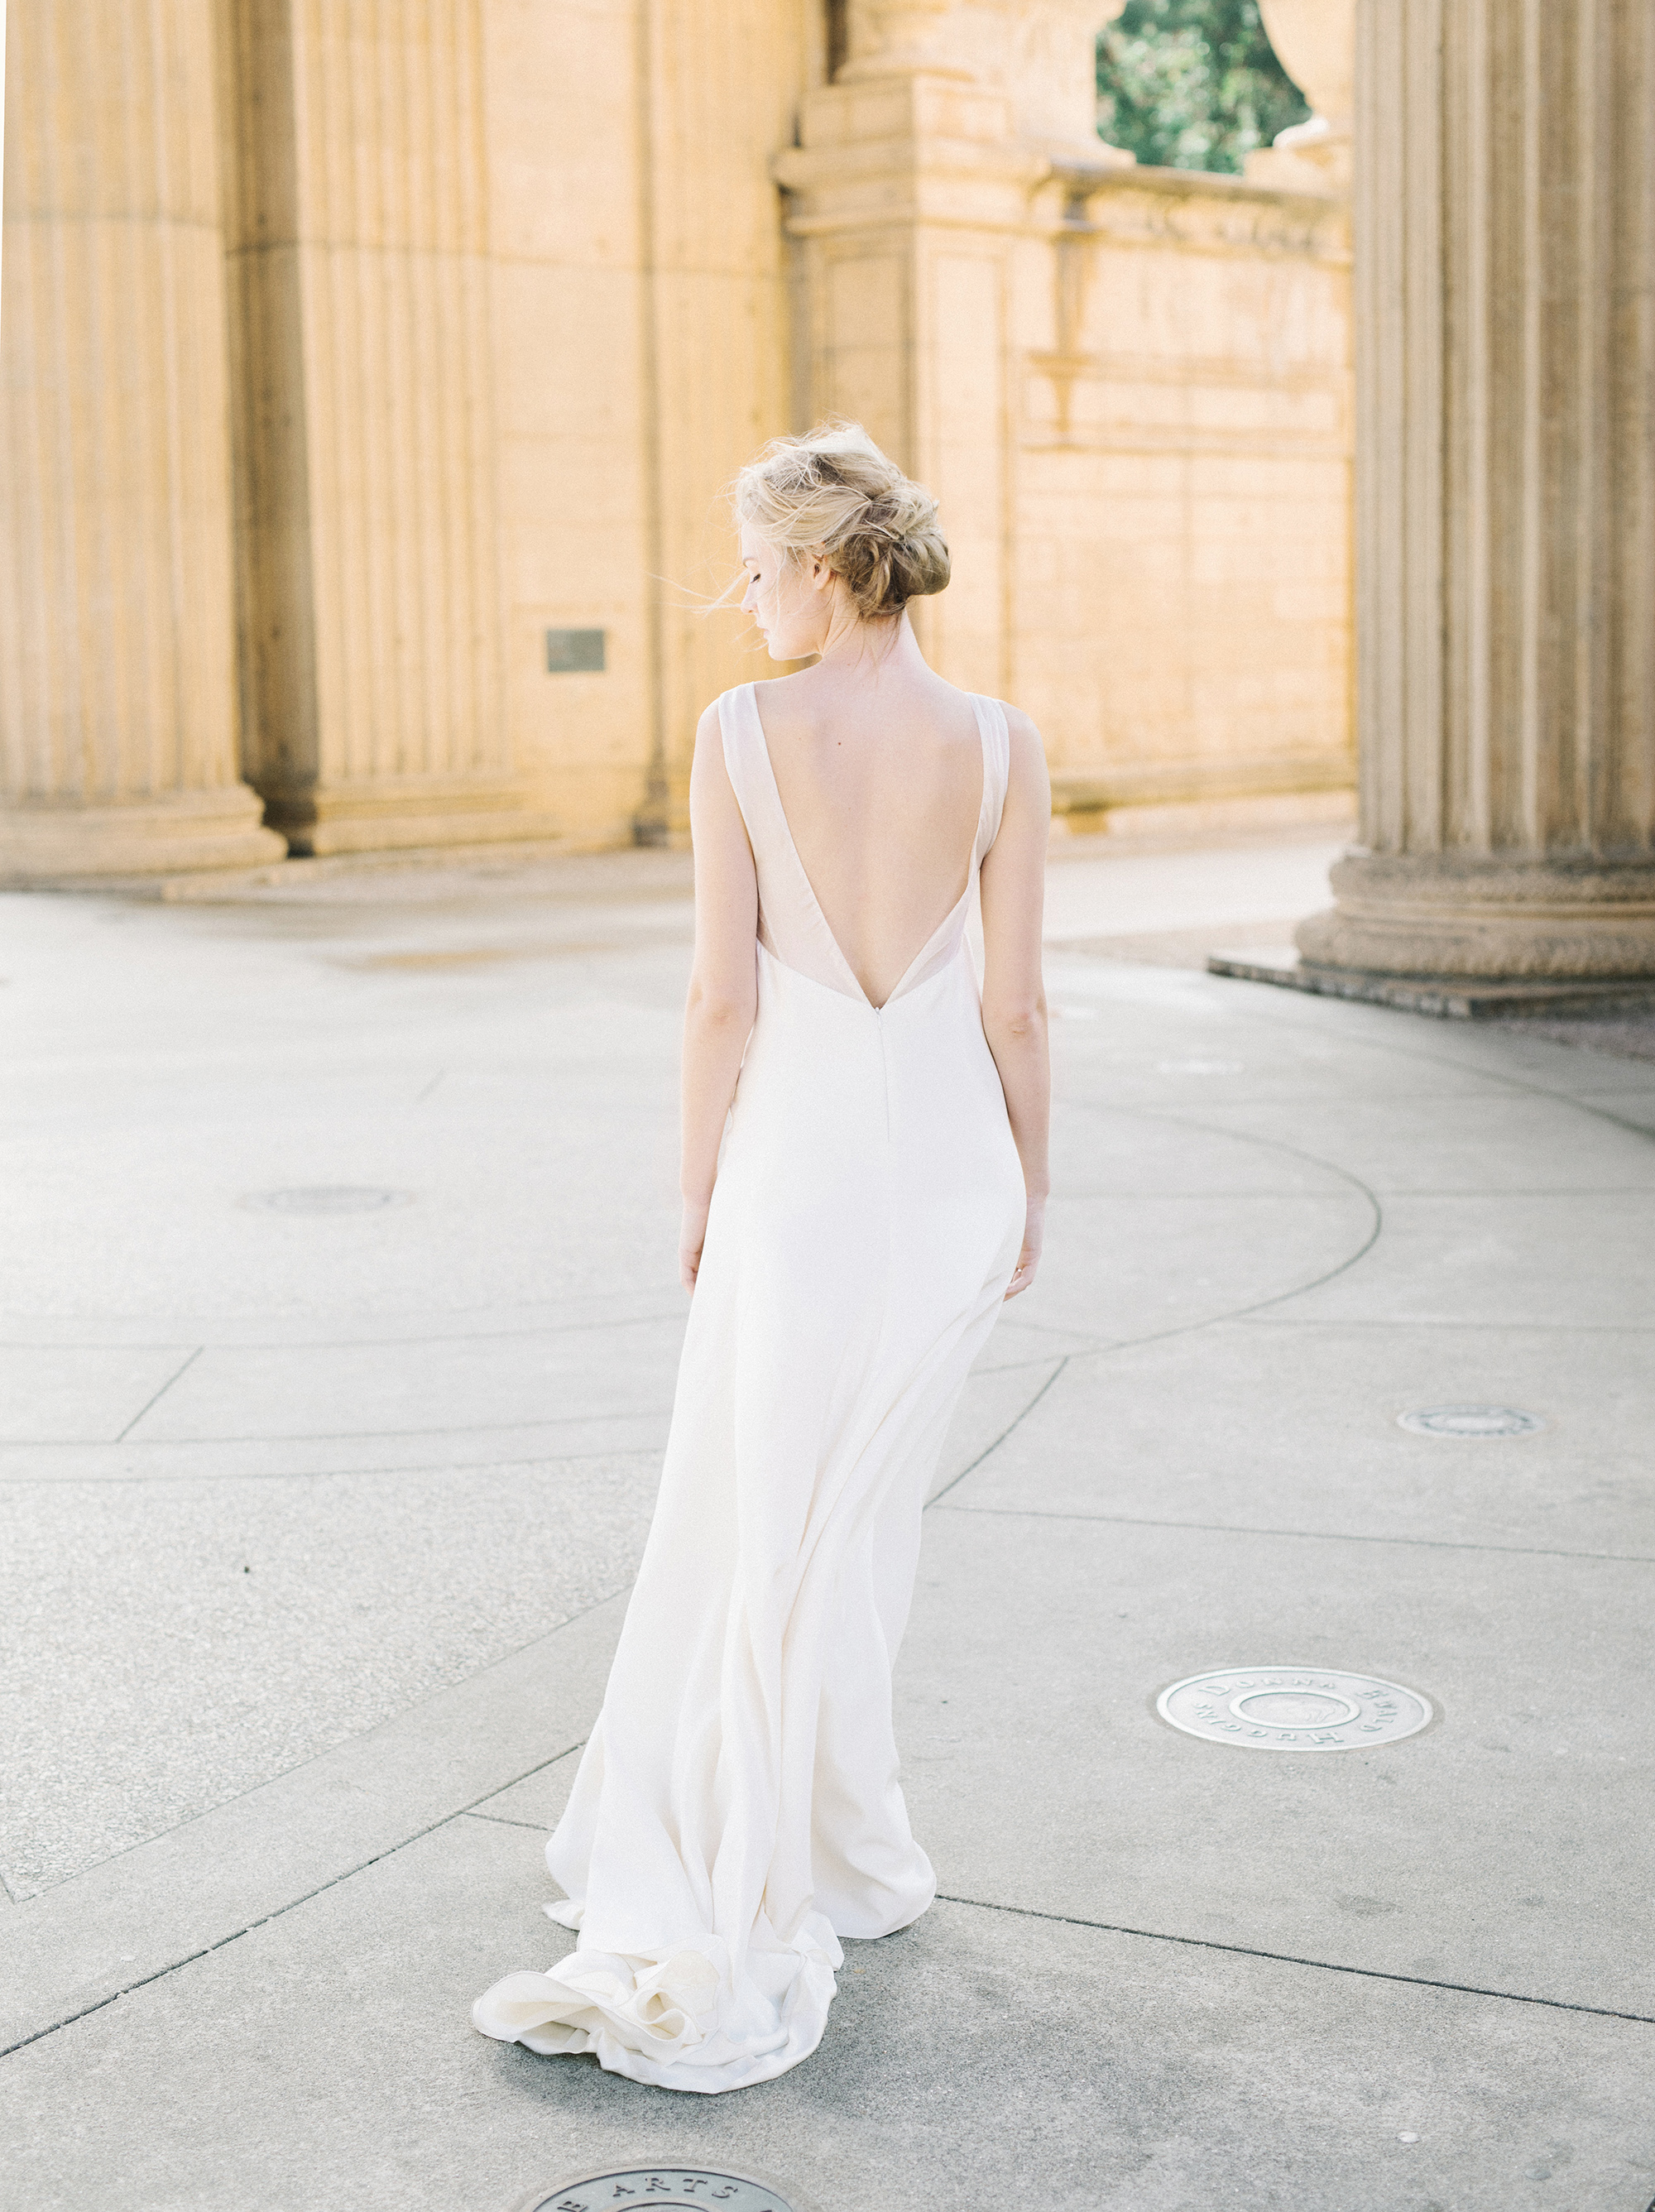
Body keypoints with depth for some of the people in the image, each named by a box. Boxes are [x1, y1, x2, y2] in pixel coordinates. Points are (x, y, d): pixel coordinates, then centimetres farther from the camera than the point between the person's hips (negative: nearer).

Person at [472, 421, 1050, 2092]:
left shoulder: (741, 732, -11)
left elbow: (722, 994, -9)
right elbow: (1014, 1006, -4)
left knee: (771, 1525, 11)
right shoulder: (1001, 747, -6)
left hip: (797, 1158, -2)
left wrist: (699, 1191, 3)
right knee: (857, 1506, 17)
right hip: (948, 1160, 3)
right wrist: (1028, 1190, 9)